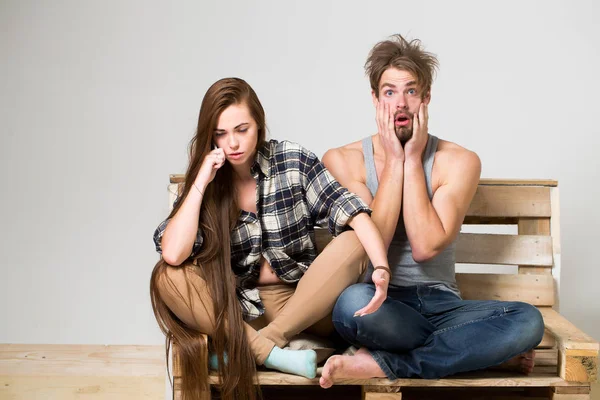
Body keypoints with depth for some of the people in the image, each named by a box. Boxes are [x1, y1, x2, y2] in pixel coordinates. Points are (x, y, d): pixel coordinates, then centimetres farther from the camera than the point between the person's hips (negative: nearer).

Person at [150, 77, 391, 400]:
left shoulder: (294, 161, -7)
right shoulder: (205, 183, -4)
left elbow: (351, 213, -18)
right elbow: (173, 254, -19)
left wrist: (381, 268, -35)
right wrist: (200, 183, -20)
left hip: (301, 302, 0)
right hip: (240, 309, 1)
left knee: (351, 244, -27)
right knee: (167, 277, -23)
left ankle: (245, 349, -26)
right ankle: (271, 354, -31)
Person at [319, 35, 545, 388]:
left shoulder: (459, 162, -2)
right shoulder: (343, 160, -2)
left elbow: (425, 247, -15)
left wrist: (412, 159, -12)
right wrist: (394, 161, -12)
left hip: (441, 303, 3)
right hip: (381, 303, -2)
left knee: (528, 321, -26)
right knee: (354, 303, -38)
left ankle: (383, 364, -20)